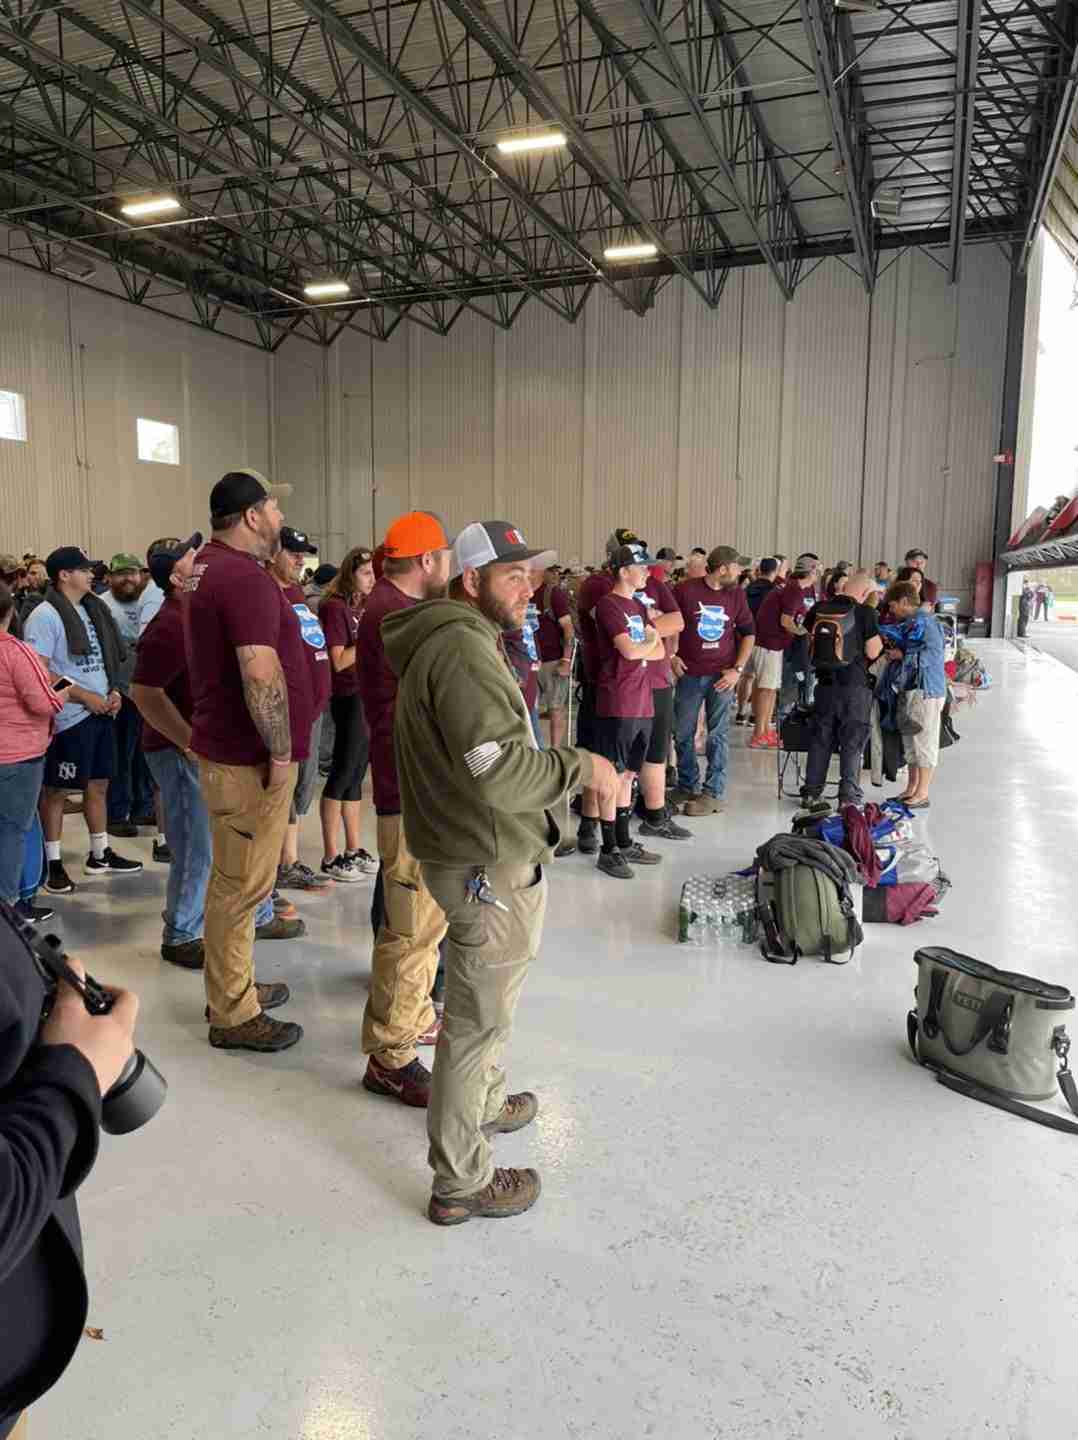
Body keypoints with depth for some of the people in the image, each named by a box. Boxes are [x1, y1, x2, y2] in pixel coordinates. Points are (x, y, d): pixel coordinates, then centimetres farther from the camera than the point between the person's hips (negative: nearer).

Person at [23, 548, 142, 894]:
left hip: (100, 712, 8)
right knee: (55, 789, 3)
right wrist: (85, 697, -17)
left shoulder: (92, 609, 11)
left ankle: (100, 854, 26)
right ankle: (53, 863, 12)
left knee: (99, 784, 14)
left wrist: (112, 691, 3)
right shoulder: (46, 615, -12)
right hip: (68, 717, -8)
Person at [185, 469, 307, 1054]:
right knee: (241, 885, 0)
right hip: (248, 757, -10)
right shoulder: (245, 577, -21)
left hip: (222, 746, 10)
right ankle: (233, 1016, 13)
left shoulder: (205, 566, 13)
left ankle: (234, 986, 35)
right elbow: (263, 677, -28)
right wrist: (281, 752, -18)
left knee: (235, 879, 21)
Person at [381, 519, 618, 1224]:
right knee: (479, 1018, 2)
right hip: (490, 866, -11)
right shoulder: (463, 648, -23)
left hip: (471, 853, 11)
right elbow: (501, 771, -31)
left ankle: (486, 1101, 50)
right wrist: (580, 766, -19)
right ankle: (462, 1183, 18)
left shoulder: (450, 638, 13)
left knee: (486, 999, 29)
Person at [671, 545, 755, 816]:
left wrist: (738, 669, 0)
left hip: (722, 675, 1)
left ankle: (713, 793, 9)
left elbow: (748, 633, 9)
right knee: (683, 733, 8)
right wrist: (671, 656, -4)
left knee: (718, 735, 1)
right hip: (689, 673, -1)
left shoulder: (736, 594, 4)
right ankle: (686, 786, 25)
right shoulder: (686, 590, -4)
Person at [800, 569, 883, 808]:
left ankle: (811, 791, 19)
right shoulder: (865, 613, -12)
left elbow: (808, 643, 11)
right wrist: (880, 640, 8)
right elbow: (872, 652, -11)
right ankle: (848, 795, 6)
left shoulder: (818, 608, 1)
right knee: (853, 740, 6)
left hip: (825, 682, 4)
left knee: (820, 737, 14)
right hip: (855, 685, -4)